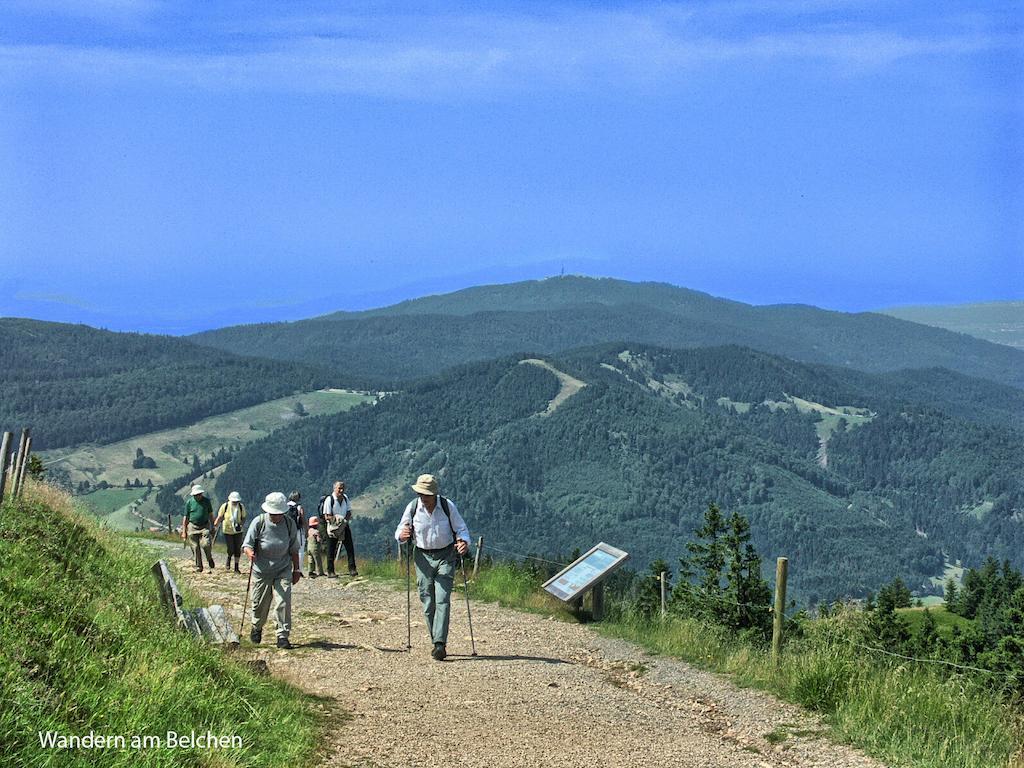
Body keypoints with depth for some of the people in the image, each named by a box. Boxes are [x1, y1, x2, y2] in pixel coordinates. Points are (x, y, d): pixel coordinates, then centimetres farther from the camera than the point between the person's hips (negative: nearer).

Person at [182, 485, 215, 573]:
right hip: (193, 527, 0)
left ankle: (209, 558, 11)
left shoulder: (206, 501, 4)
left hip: (204, 526, 0)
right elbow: (186, 517, 6)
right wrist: (184, 531, 5)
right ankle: (199, 566, 12)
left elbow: (210, 515, 13)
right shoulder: (189, 502, 1)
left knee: (206, 544, -17)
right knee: (196, 548, 0)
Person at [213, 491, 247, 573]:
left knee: (237, 548, 0)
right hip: (228, 530, -2)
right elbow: (220, 518, -5)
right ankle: (229, 558, 32)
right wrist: (215, 526, -19)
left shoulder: (241, 507, -7)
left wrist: (241, 524, -18)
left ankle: (236, 568, 11)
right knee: (231, 549, -5)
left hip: (238, 531, 2)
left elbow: (243, 518, 2)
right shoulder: (225, 506, -12)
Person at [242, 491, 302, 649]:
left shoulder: (289, 523, -3)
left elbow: (294, 549, 7)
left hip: (283, 571, 1)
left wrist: (296, 569, 9)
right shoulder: (259, 522, -11)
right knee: (260, 604, 11)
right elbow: (247, 544, -11)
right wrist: (250, 553, -33)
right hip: (261, 571, -1)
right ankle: (256, 628, 40)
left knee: (283, 602, -12)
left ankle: (283, 636, -4)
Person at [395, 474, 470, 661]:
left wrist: (464, 542, -21)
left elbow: (461, 528, 1)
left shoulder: (447, 506, -9)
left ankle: (440, 643, -17)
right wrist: (402, 535, -20)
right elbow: (400, 531, 4)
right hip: (423, 557, 2)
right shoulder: (413, 507, -6)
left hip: (446, 556, -2)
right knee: (428, 603, 3)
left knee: (442, 600, -12)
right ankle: (437, 642, 13)